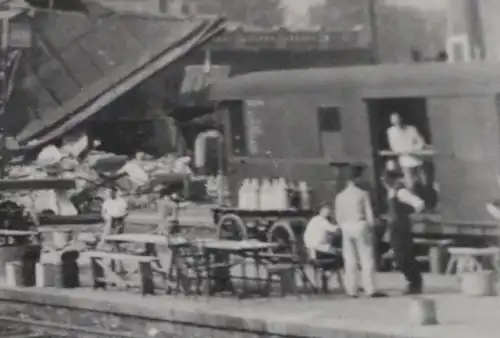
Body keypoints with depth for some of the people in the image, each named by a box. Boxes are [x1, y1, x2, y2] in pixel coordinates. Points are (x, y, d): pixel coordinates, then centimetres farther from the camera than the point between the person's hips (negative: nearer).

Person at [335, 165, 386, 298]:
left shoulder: (340, 196, 3)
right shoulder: (363, 194, -8)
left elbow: (338, 216, 5)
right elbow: (369, 214, -6)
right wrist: (371, 227, 6)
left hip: (346, 227, 4)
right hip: (361, 225, -4)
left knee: (350, 260, 7)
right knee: (367, 259, -1)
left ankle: (351, 290, 7)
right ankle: (370, 289, -5)